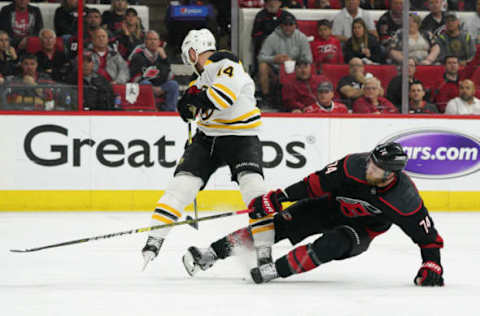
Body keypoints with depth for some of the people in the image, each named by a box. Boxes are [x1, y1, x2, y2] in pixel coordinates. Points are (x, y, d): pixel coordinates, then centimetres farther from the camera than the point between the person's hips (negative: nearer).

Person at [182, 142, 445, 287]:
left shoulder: (405, 200, -32)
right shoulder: (355, 166, -29)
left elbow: (428, 235, -20)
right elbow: (317, 183, -16)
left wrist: (431, 265, -31)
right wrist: (278, 196, -17)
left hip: (362, 226, -2)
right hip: (333, 205, 2)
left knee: (333, 244, -35)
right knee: (281, 224, -12)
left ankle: (275, 271, -27)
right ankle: (212, 254, -7)